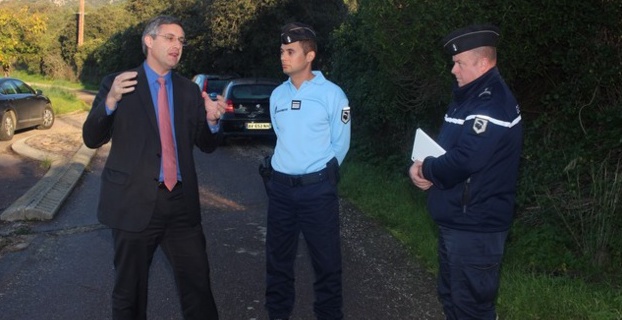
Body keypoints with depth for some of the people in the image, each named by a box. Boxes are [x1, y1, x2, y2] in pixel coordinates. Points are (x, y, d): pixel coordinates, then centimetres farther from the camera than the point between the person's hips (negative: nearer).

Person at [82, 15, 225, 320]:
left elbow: (206, 145, 9)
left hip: (181, 202, 3)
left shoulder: (190, 90, 9)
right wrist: (110, 101, -21)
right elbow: (92, 139, -4)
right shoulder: (117, 82, 0)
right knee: (129, 288, 13)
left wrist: (212, 120, -12)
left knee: (197, 283, 9)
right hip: (134, 201, -2)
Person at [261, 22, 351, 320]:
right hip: (280, 186, 5)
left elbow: (340, 143, -3)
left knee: (326, 258, 6)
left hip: (317, 189, -4)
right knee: (278, 255, 15)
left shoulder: (332, 94, -9)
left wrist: (320, 174, 4)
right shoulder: (277, 95, 5)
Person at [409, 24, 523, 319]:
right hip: (455, 219, 10)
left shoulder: (492, 103, -21)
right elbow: (443, 145, 16)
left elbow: (464, 162, -31)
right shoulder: (469, 96, 12)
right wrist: (428, 170, -5)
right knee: (450, 295, 23)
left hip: (475, 226, -10)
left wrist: (426, 169, -12)